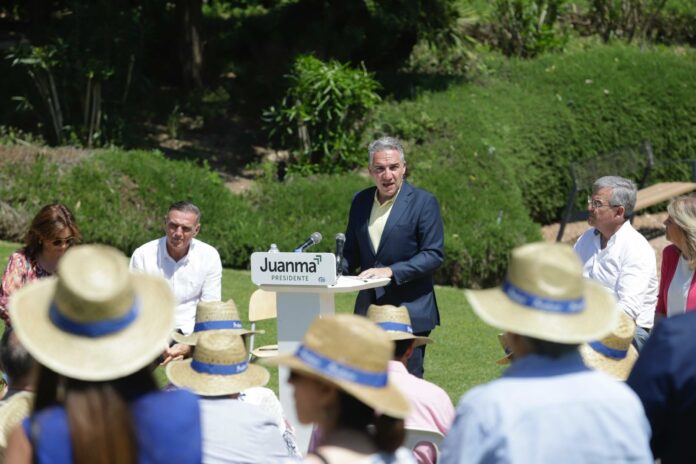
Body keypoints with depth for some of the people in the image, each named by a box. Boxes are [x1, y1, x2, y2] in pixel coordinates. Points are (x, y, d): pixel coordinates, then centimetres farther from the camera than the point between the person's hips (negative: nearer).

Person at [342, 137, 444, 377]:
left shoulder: (423, 202, -5)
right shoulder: (361, 201, 11)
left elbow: (434, 254, -10)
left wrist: (391, 271, -21)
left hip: (409, 311, -5)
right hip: (368, 310, 5)